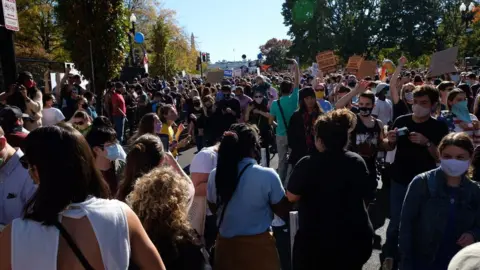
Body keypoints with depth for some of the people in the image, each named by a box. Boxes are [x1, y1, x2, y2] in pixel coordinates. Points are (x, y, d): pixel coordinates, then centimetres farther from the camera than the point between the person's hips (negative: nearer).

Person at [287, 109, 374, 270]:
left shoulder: (307, 164, -20)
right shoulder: (357, 162, -6)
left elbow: (292, 197, -12)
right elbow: (365, 195, 6)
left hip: (316, 240, -3)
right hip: (355, 238, 4)